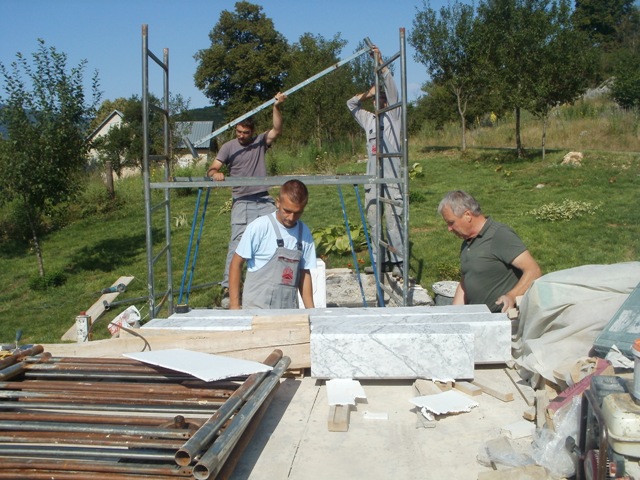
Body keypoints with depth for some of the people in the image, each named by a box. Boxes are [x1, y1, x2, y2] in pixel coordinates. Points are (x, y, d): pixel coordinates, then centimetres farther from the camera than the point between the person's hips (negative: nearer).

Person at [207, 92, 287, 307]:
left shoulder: (260, 142, 9)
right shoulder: (229, 147, 3)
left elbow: (277, 129, -7)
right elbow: (212, 169, -4)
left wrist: (277, 107, -20)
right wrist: (215, 173, -28)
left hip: (264, 200, 3)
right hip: (242, 202, -3)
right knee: (237, 244, -11)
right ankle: (228, 289, -11)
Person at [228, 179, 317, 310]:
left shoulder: (304, 233, 5)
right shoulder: (259, 227, -8)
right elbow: (236, 264, -3)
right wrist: (234, 305, -5)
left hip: (290, 309, 4)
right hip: (256, 308, -4)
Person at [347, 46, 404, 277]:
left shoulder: (393, 116, 6)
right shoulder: (369, 119, 22)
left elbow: (392, 88, -4)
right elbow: (351, 104, 29)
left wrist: (380, 62, -7)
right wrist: (367, 93, 12)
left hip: (391, 178, -6)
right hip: (372, 178, 6)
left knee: (393, 219, -10)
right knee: (373, 220, 5)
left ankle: (398, 261, -6)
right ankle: (380, 260, 12)